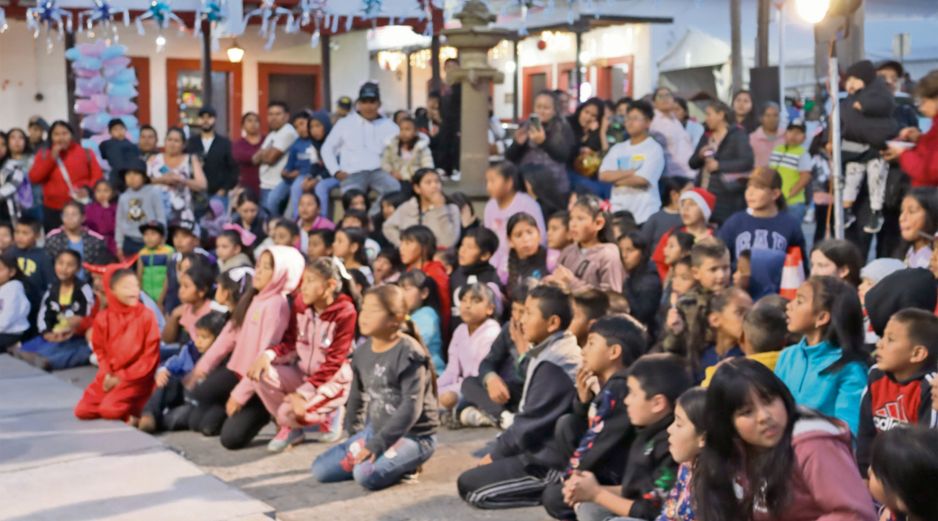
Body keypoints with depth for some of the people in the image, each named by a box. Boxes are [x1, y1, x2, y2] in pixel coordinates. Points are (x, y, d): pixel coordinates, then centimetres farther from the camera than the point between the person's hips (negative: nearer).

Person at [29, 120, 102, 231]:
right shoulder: (44, 155, 8)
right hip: (53, 211, 1)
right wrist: (52, 158, -9)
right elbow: (34, 178, -4)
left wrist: (88, 188, -15)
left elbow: (97, 176, 5)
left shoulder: (85, 153, 5)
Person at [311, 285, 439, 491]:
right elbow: (357, 395, 18)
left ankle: (404, 465, -4)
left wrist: (377, 444, -27)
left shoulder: (409, 353, -20)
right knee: (320, 469, -1)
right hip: (375, 429, 8)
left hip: (413, 435, -8)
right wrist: (353, 433, 14)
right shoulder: (363, 351, 3)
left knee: (366, 474, -31)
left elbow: (411, 408, -26)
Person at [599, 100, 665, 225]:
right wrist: (632, 172, -11)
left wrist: (616, 178, -1)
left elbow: (642, 179, -14)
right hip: (618, 212, 5)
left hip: (644, 214, -5)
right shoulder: (617, 149, 13)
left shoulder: (654, 149, -3)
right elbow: (604, 175, -1)